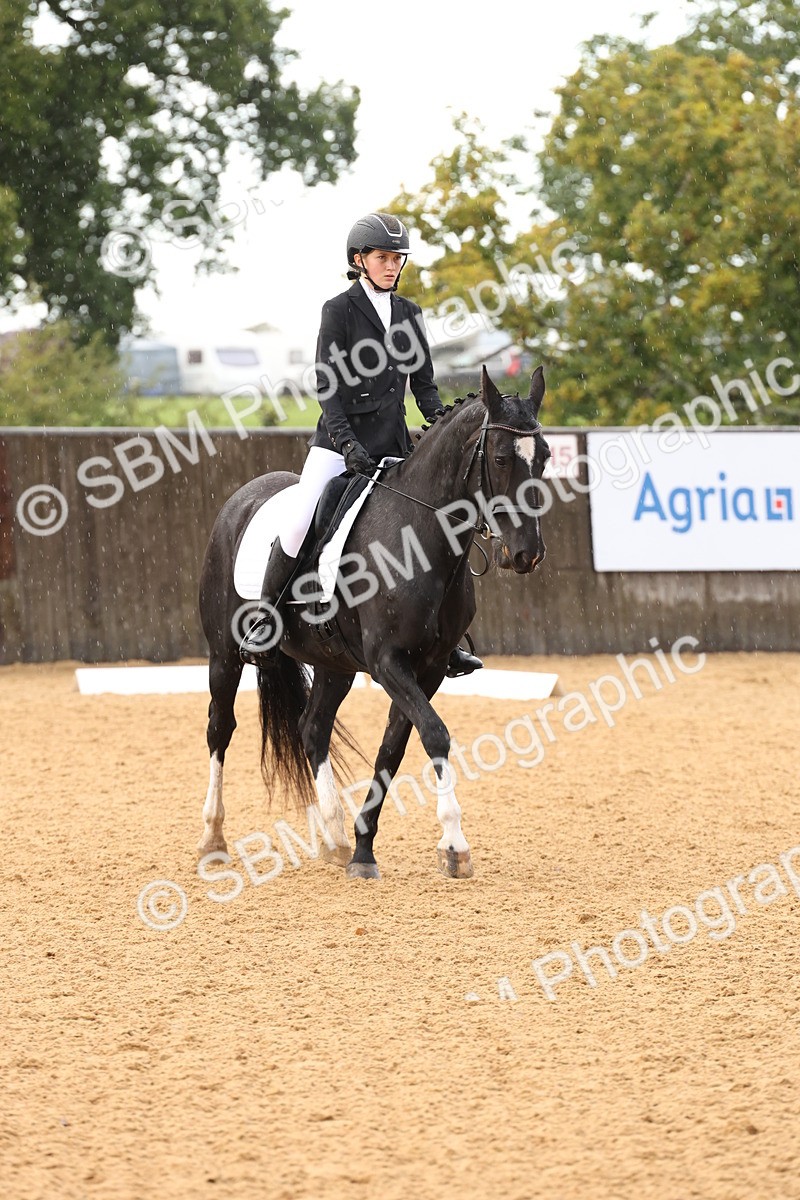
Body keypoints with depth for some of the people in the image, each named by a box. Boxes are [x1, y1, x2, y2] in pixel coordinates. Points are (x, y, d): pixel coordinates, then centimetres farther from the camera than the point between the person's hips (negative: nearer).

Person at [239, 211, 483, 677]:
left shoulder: (409, 313, 12)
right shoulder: (340, 310, -3)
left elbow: (424, 384, 14)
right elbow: (328, 387, -9)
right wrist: (348, 444, -20)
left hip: (394, 442, 5)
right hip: (341, 438, -5)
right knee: (300, 522, -21)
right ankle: (264, 620, -5)